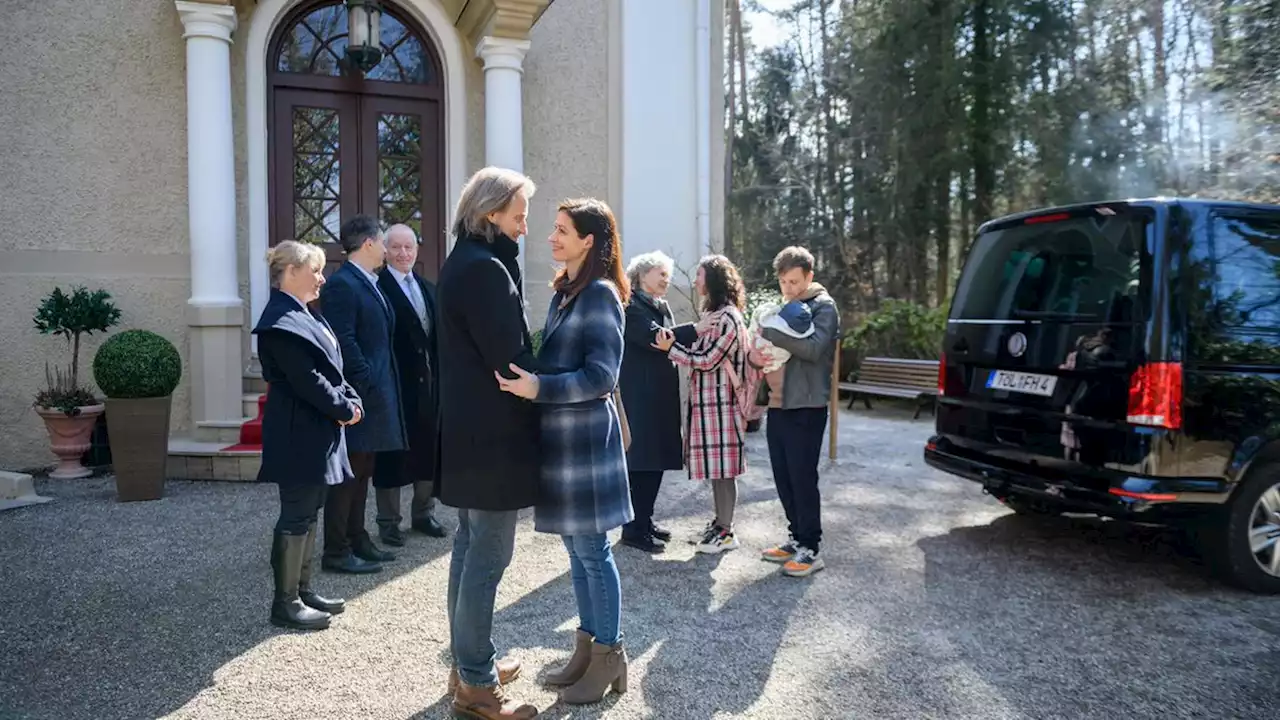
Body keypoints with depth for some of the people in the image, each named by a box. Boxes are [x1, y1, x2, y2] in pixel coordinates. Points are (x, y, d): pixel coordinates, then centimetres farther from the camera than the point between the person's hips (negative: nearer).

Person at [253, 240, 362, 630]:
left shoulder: (304, 315, 14)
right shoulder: (280, 322, -17)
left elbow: (329, 368, 15)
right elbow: (307, 380, -22)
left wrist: (350, 399, -1)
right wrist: (345, 408, -11)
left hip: (317, 432, 10)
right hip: (298, 436, -10)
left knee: (308, 513, 15)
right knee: (296, 517, -2)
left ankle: (302, 590, 26)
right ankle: (285, 603, 9)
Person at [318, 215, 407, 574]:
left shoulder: (369, 284, 16)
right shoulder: (341, 284, -13)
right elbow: (343, 342, -20)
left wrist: (382, 387, 13)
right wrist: (368, 385, -19)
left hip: (376, 393, 10)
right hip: (359, 396, -10)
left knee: (362, 473, 16)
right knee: (348, 474, -2)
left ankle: (357, 540, 26)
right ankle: (336, 552, 8)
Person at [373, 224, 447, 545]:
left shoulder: (428, 288, 14)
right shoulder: (376, 288, -10)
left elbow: (436, 335, 13)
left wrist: (440, 374, 7)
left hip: (429, 380, 7)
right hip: (395, 383, -6)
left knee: (428, 449, 13)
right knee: (392, 451, 5)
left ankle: (423, 513, 28)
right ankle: (388, 520, 18)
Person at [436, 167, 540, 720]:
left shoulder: (464, 263, 15)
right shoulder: (485, 268, -17)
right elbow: (509, 358, -20)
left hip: (469, 427, 11)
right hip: (494, 432, -11)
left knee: (470, 547, 17)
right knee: (489, 555, -2)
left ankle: (468, 662, 29)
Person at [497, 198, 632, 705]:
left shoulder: (600, 294, -12)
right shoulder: (564, 291, 13)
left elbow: (601, 375, -19)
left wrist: (538, 388, -26)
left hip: (584, 439, -8)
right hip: (561, 435, 8)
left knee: (592, 551, 1)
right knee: (576, 549, 15)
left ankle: (609, 654, 16)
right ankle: (587, 645, 27)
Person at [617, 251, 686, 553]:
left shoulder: (662, 306, 18)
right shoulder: (630, 306, -10)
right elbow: (655, 337, -23)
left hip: (662, 395, 9)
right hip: (639, 397, -9)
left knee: (657, 459, 12)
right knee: (640, 461, -5)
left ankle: (645, 521, 24)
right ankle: (633, 530, 4)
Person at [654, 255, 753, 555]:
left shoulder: (727, 318, -15)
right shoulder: (714, 313, 15)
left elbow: (707, 360, -17)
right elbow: (702, 352, 10)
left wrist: (671, 348, -12)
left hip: (720, 402, -9)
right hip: (707, 400, 10)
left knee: (723, 467, -2)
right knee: (715, 466, 15)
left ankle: (726, 531, 6)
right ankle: (720, 521, 25)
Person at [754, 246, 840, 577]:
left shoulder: (823, 307, -5)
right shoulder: (781, 307, 17)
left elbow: (814, 348, -22)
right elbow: (763, 343, 17)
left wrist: (770, 333, -23)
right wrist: (755, 354, -7)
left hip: (805, 407, -7)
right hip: (777, 405, 7)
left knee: (803, 479, -4)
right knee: (783, 479, 11)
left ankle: (811, 549, 6)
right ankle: (797, 538, 24)